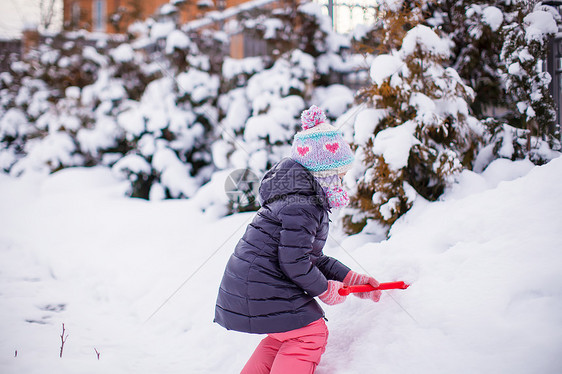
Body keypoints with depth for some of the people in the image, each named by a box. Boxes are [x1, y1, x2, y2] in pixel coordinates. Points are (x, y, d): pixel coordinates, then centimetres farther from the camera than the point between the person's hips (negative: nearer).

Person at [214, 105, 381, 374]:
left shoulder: (303, 200, 15)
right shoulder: (301, 207, -20)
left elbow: (312, 257, 19)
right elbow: (295, 262, -23)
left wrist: (351, 279, 15)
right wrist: (326, 290, -7)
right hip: (261, 289, -11)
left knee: (286, 332, 24)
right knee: (310, 333, -1)